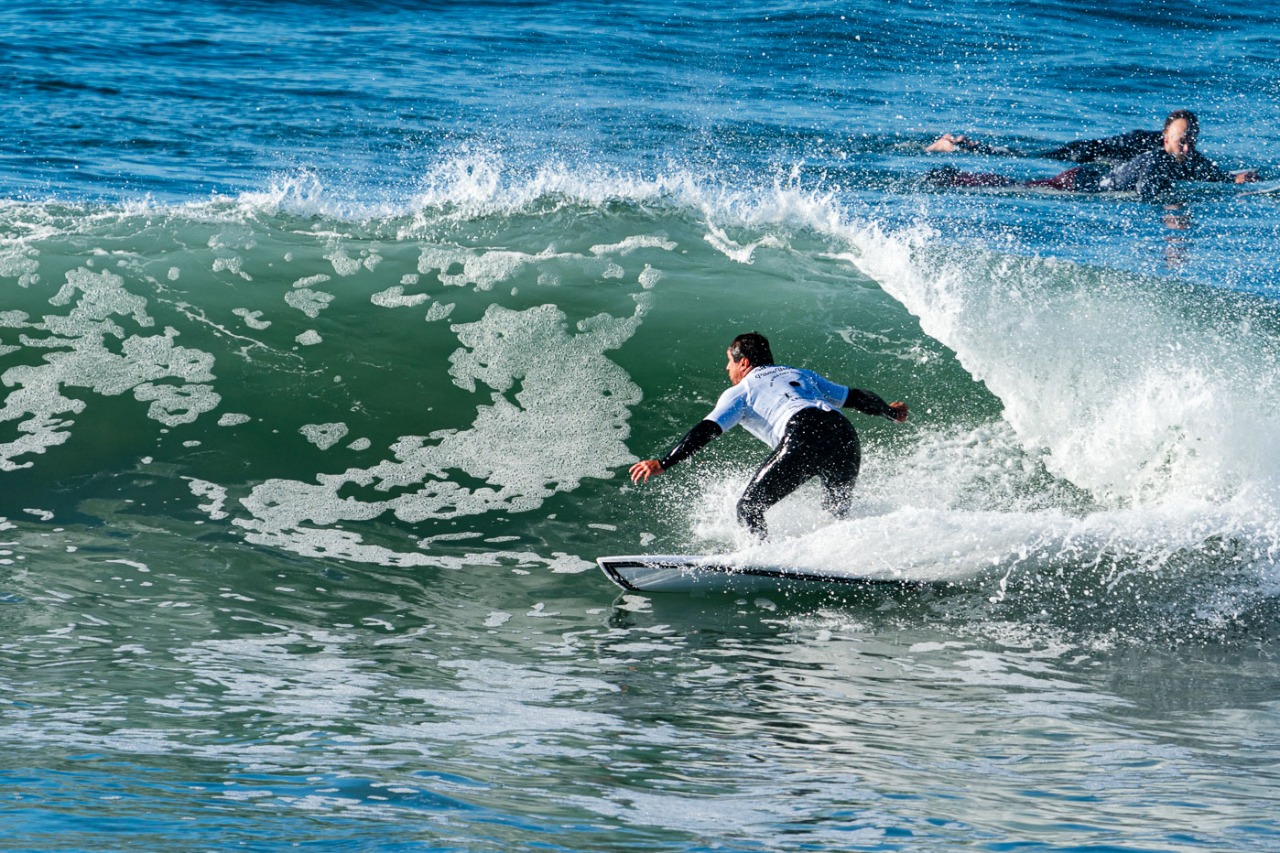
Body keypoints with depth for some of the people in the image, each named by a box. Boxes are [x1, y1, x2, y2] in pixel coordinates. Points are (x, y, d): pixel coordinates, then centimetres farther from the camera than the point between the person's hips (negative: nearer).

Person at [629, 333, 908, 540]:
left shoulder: (741, 391, 20)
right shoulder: (803, 375, 35)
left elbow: (706, 431, 8)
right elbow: (855, 397, 41)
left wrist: (663, 464, 4)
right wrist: (889, 411, 59)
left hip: (803, 437, -6)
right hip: (844, 433, 6)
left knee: (749, 508, 2)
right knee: (838, 514, 27)